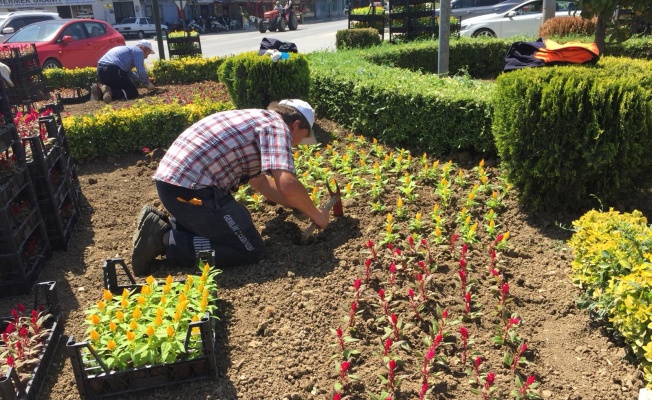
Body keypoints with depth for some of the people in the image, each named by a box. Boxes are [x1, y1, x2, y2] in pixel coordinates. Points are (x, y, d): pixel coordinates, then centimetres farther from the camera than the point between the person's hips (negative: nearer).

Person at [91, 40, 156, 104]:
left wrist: (143, 80, 36)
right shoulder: (138, 51, 7)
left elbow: (128, 72, 38)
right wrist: (148, 83, 12)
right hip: (113, 70, -9)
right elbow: (141, 71, -4)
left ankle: (99, 91, -1)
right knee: (133, 93, 0)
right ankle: (110, 92, -23)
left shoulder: (127, 49, 34)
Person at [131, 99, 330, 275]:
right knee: (251, 251, -1)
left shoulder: (256, 120, 24)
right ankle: (166, 239, -6)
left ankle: (159, 225, 16)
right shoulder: (277, 127, -5)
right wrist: (315, 213, -1)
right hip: (192, 188, -10)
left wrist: (300, 205, 34)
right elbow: (287, 184, -20)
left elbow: (259, 180, 31)